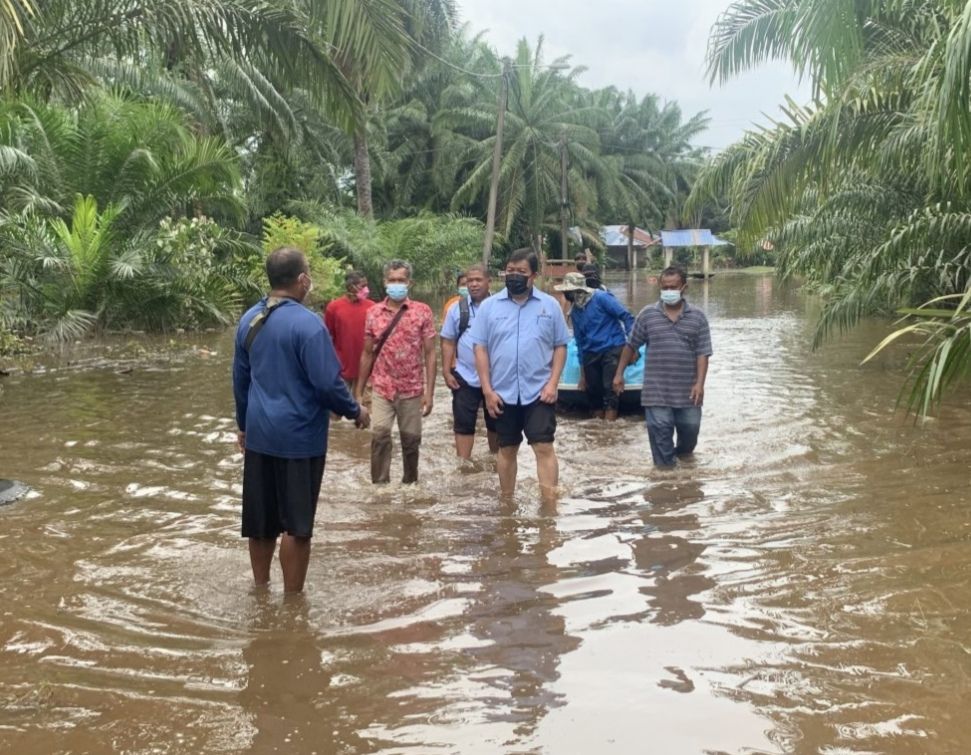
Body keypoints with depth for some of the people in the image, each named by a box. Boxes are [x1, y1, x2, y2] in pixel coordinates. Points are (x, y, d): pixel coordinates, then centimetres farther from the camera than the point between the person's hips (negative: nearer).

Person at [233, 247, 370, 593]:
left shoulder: (249, 319, 5)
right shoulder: (307, 323, -18)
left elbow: (240, 379, 13)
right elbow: (327, 383, -18)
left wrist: (244, 424, 24)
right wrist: (355, 411, -2)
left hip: (259, 433, 7)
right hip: (299, 435, -7)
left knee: (261, 521, 16)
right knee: (296, 525, 3)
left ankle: (260, 588, 28)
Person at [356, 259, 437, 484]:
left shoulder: (422, 311, -2)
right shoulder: (373, 312, 3)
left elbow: (429, 353, -2)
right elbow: (367, 354, 9)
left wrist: (429, 391, -8)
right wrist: (359, 391, 9)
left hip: (412, 390, 0)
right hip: (381, 389, 1)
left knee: (411, 440, 9)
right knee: (379, 435, -15)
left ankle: (410, 483, 29)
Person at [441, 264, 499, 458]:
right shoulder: (457, 309, 2)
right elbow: (448, 342, 5)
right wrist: (446, 372, -2)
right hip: (465, 377, 0)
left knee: (496, 421, 14)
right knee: (463, 423, 1)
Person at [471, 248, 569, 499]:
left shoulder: (550, 305, 2)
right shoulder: (489, 306, 2)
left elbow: (560, 346, 4)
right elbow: (480, 349, 0)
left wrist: (553, 383, -7)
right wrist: (487, 390, -6)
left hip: (539, 392, -1)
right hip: (503, 393, 1)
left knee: (544, 448, -6)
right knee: (507, 449, 13)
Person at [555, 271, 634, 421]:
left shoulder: (601, 298, -9)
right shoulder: (575, 311, 12)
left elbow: (627, 317, -10)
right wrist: (583, 373, 19)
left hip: (612, 349, -7)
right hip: (591, 353, 7)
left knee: (610, 389, -13)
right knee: (593, 391, 5)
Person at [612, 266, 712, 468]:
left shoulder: (697, 317, 2)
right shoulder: (647, 314, 2)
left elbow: (702, 354, -2)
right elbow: (631, 346, 9)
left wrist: (700, 383, -12)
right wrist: (619, 374, 9)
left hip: (687, 390, 1)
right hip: (656, 390, -1)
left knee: (690, 428, 11)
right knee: (660, 429, -3)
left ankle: (683, 453, 42)